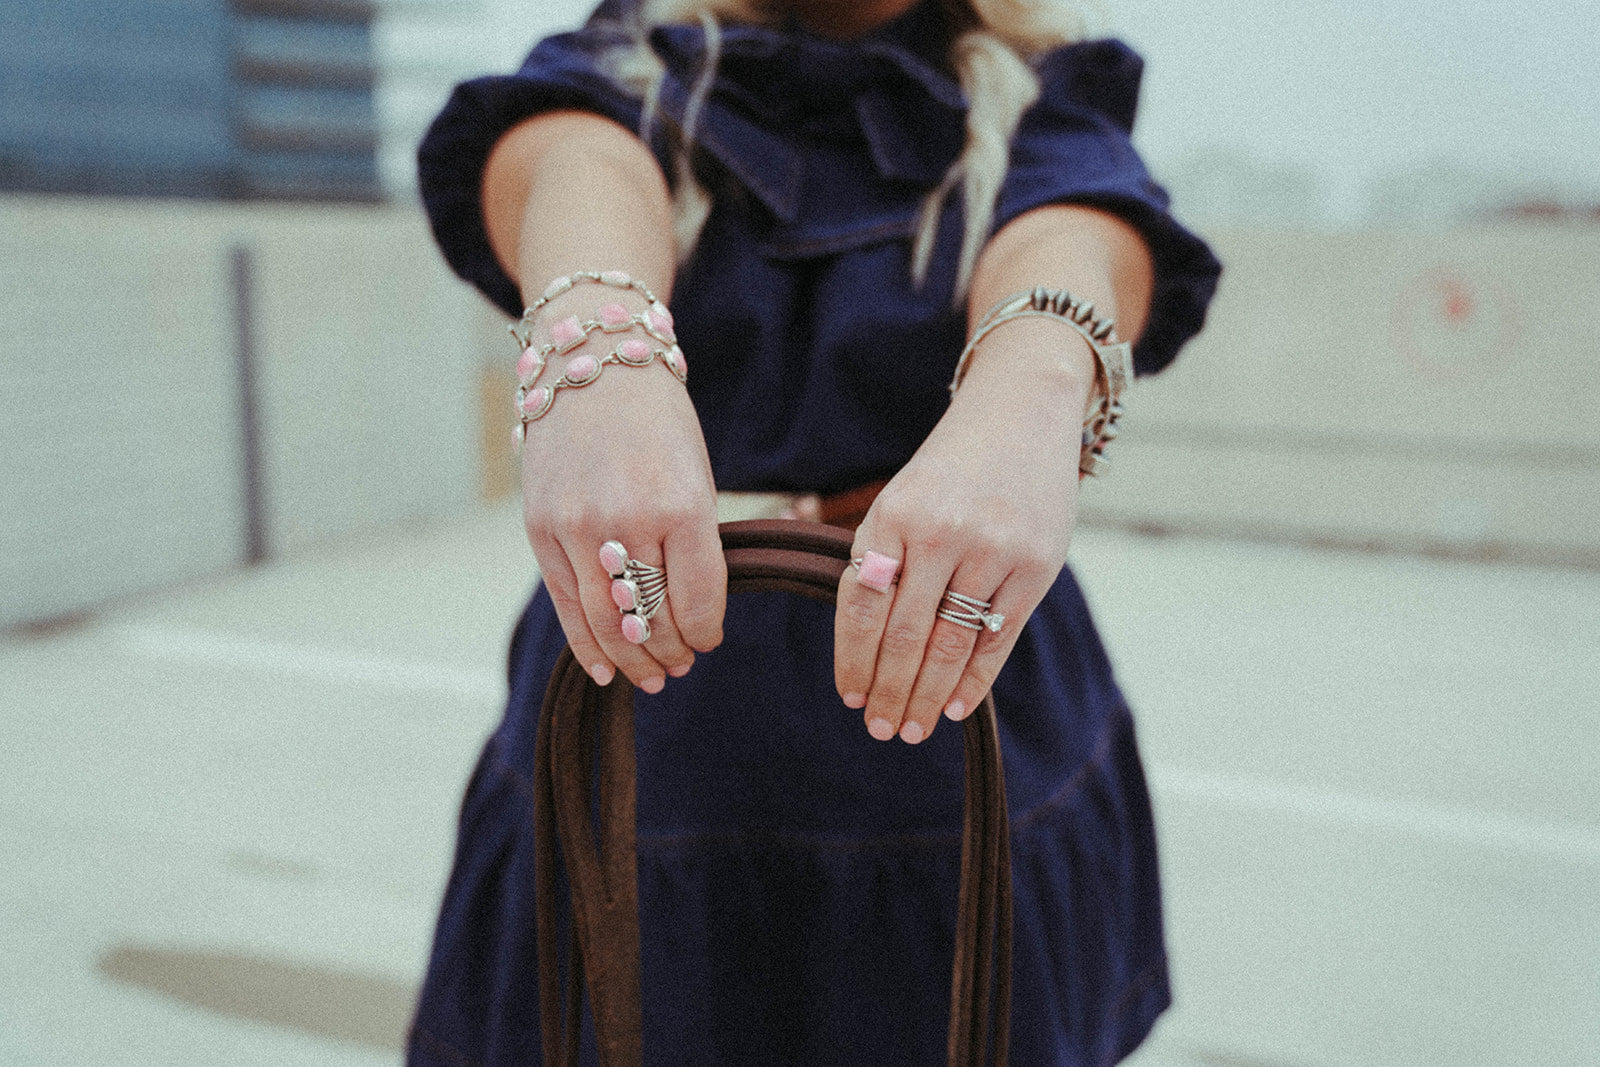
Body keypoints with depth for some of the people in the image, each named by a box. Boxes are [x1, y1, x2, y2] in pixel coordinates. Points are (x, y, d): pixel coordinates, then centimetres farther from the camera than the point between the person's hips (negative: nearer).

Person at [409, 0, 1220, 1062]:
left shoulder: (1036, 99, 1)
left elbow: (1073, 228, -22)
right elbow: (577, 159, -20)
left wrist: (1030, 391, -45)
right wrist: (594, 339, -44)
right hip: (644, 778, 1)